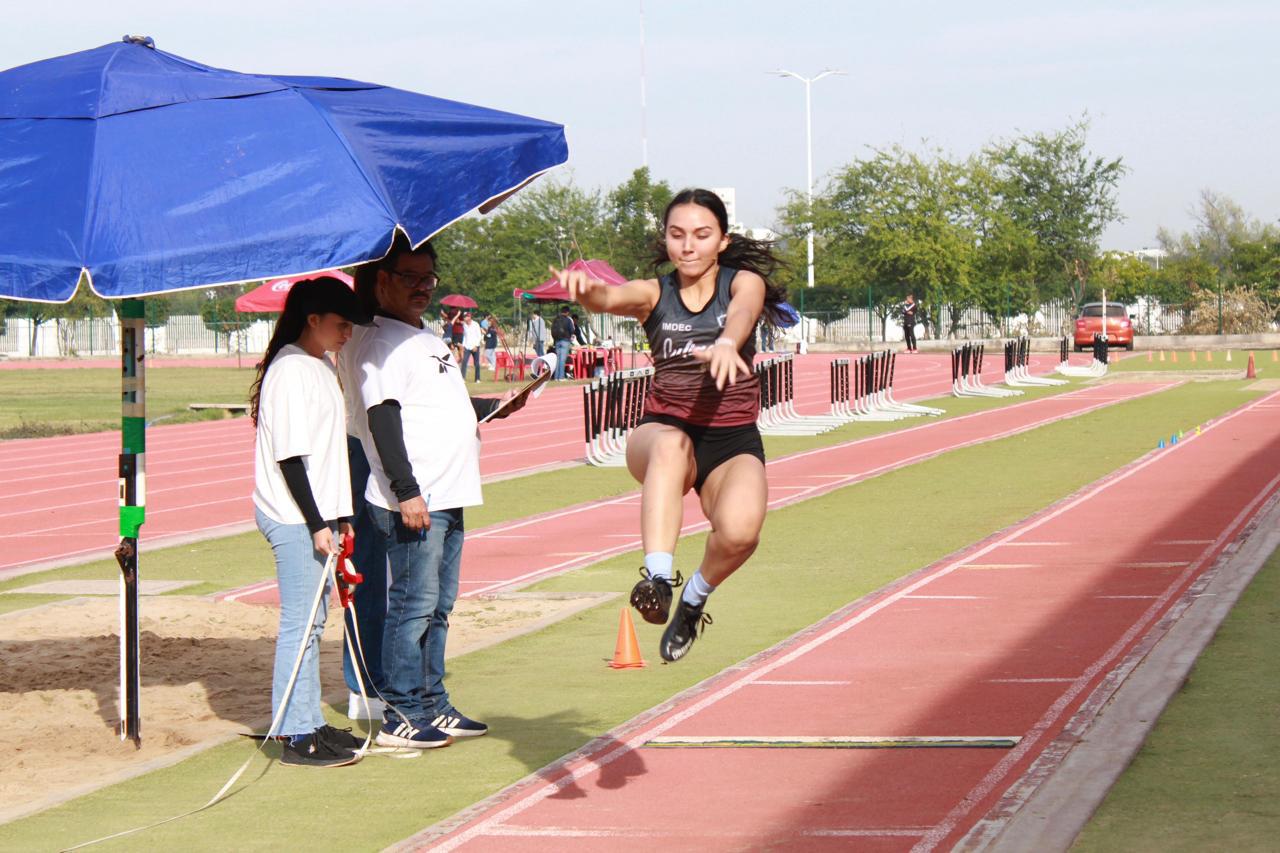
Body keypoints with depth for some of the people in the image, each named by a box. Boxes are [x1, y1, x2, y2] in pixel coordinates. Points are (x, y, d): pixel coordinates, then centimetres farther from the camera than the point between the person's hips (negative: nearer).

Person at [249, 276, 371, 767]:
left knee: (312, 621, 13)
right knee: (300, 623, -7)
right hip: (294, 519, -10)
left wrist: (340, 516, 20)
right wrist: (317, 524, -19)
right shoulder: (290, 371, -15)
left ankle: (310, 724, 20)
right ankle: (297, 737, -4)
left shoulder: (321, 367, 15)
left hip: (317, 516, 10)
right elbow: (289, 456, -18)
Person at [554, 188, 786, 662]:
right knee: (670, 444, -39)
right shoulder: (654, 294, 4)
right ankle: (657, 578, -48)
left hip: (733, 442, 0)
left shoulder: (743, 282, 1)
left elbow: (742, 312, -24)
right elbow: (611, 299, -18)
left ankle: (695, 597, 2)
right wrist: (584, 289, -45)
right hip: (663, 427, 0)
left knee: (739, 530, -31)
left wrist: (726, 344, -50)